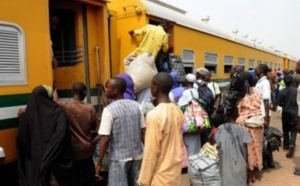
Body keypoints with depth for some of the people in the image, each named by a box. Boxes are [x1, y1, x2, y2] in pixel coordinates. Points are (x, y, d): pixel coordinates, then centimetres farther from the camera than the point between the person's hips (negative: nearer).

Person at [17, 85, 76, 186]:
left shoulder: (29, 113, -2)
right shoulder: (58, 112, -12)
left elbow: (21, 137, 6)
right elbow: (61, 133, -25)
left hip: (37, 155, 3)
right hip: (56, 155, -3)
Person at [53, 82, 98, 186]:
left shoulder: (65, 107, -17)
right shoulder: (90, 108, -12)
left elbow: (56, 100, 5)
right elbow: (94, 128, -3)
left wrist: (55, 89, 21)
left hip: (75, 149, -2)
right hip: (88, 147, 2)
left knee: (79, 175, 12)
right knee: (89, 173, 19)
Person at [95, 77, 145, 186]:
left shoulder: (109, 110, -16)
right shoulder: (136, 106, -1)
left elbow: (105, 139, -17)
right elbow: (143, 132, 3)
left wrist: (99, 163, -8)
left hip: (119, 158, -5)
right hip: (137, 155, 5)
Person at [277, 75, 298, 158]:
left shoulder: (282, 92, -11)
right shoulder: (296, 91, -10)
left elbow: (279, 103, -8)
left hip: (285, 113, 1)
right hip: (294, 113, 0)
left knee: (285, 130, 16)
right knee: (293, 130, 3)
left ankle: (286, 145, 25)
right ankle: (292, 144, -17)